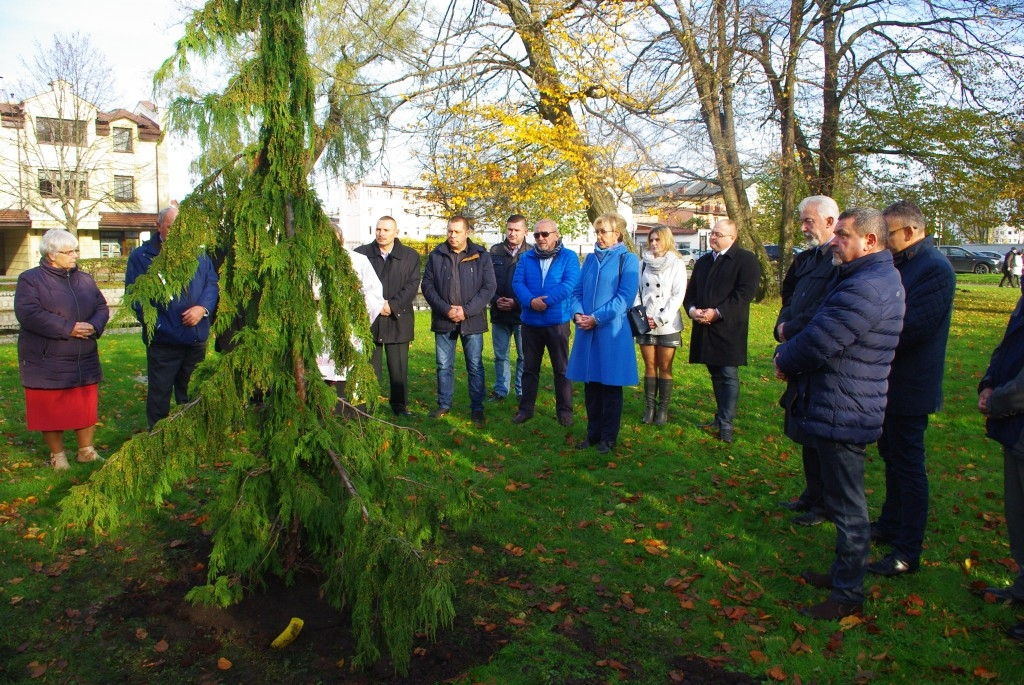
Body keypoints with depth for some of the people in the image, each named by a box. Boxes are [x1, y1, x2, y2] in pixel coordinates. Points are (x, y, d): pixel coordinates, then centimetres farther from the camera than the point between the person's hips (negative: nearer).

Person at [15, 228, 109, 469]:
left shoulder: (85, 279, 11)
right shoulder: (30, 279, -7)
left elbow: (102, 307, 9)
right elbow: (27, 313, -19)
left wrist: (94, 326, -14)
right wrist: (68, 328, -22)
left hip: (84, 360, 5)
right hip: (46, 362, -4)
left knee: (86, 407, 11)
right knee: (51, 410, 5)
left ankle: (86, 450, 25)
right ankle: (57, 455, 22)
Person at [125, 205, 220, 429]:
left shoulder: (198, 254, 10)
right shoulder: (141, 256, -2)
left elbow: (212, 282, 6)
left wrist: (203, 307, -12)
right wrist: (156, 325, -17)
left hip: (197, 339, 4)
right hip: (163, 341, -4)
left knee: (192, 395, 16)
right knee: (159, 394, 4)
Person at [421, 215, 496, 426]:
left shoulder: (481, 256, 0)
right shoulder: (436, 256, 4)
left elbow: (489, 287, -5)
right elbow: (427, 285, 1)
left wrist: (467, 310, -14)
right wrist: (445, 309, -12)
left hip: (472, 321, -2)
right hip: (443, 321, 2)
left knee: (475, 366, 5)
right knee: (444, 366, 10)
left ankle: (477, 407, 16)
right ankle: (444, 405, 23)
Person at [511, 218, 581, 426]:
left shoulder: (569, 257, -2)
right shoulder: (526, 258, 8)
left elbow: (569, 284, -15)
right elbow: (517, 283, -4)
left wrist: (545, 301, -23)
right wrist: (531, 301, -23)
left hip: (558, 321, -3)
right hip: (530, 322, 3)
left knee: (561, 368, 4)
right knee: (529, 367, 12)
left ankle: (564, 410, 15)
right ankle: (526, 408, 21)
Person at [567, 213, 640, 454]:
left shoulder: (628, 259, -3)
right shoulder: (590, 258, 13)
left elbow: (625, 296, -11)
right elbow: (577, 291, 13)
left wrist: (597, 318, -16)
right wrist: (577, 313, -7)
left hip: (612, 331, -5)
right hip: (586, 330, 5)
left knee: (610, 385, 4)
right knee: (590, 383, 10)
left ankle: (608, 437, 15)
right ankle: (593, 432, 23)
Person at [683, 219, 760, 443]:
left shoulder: (746, 260, -3)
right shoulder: (703, 262, 18)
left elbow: (745, 293, -14)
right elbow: (691, 291, 17)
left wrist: (717, 313, -19)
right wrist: (692, 309, -5)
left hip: (728, 329, -6)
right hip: (705, 328, 6)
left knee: (729, 376, -4)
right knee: (716, 374, 13)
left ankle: (726, 424, -1)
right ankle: (722, 417, 22)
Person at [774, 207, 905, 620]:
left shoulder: (865, 289, -24)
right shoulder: (881, 277, 13)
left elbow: (818, 344, -22)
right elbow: (822, 330, 16)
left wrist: (785, 360, -3)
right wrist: (790, 356, 3)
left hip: (842, 414, -11)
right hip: (848, 409, 11)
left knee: (847, 506, 2)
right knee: (845, 501, 22)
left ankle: (848, 596, 15)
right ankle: (845, 573, 37)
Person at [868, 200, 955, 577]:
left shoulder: (935, 269, -19)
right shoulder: (902, 263, 10)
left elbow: (909, 328, -26)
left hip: (910, 386, -10)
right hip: (889, 381, 10)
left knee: (908, 465, 0)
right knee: (892, 457, 21)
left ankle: (908, 552, 11)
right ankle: (890, 525, 37)